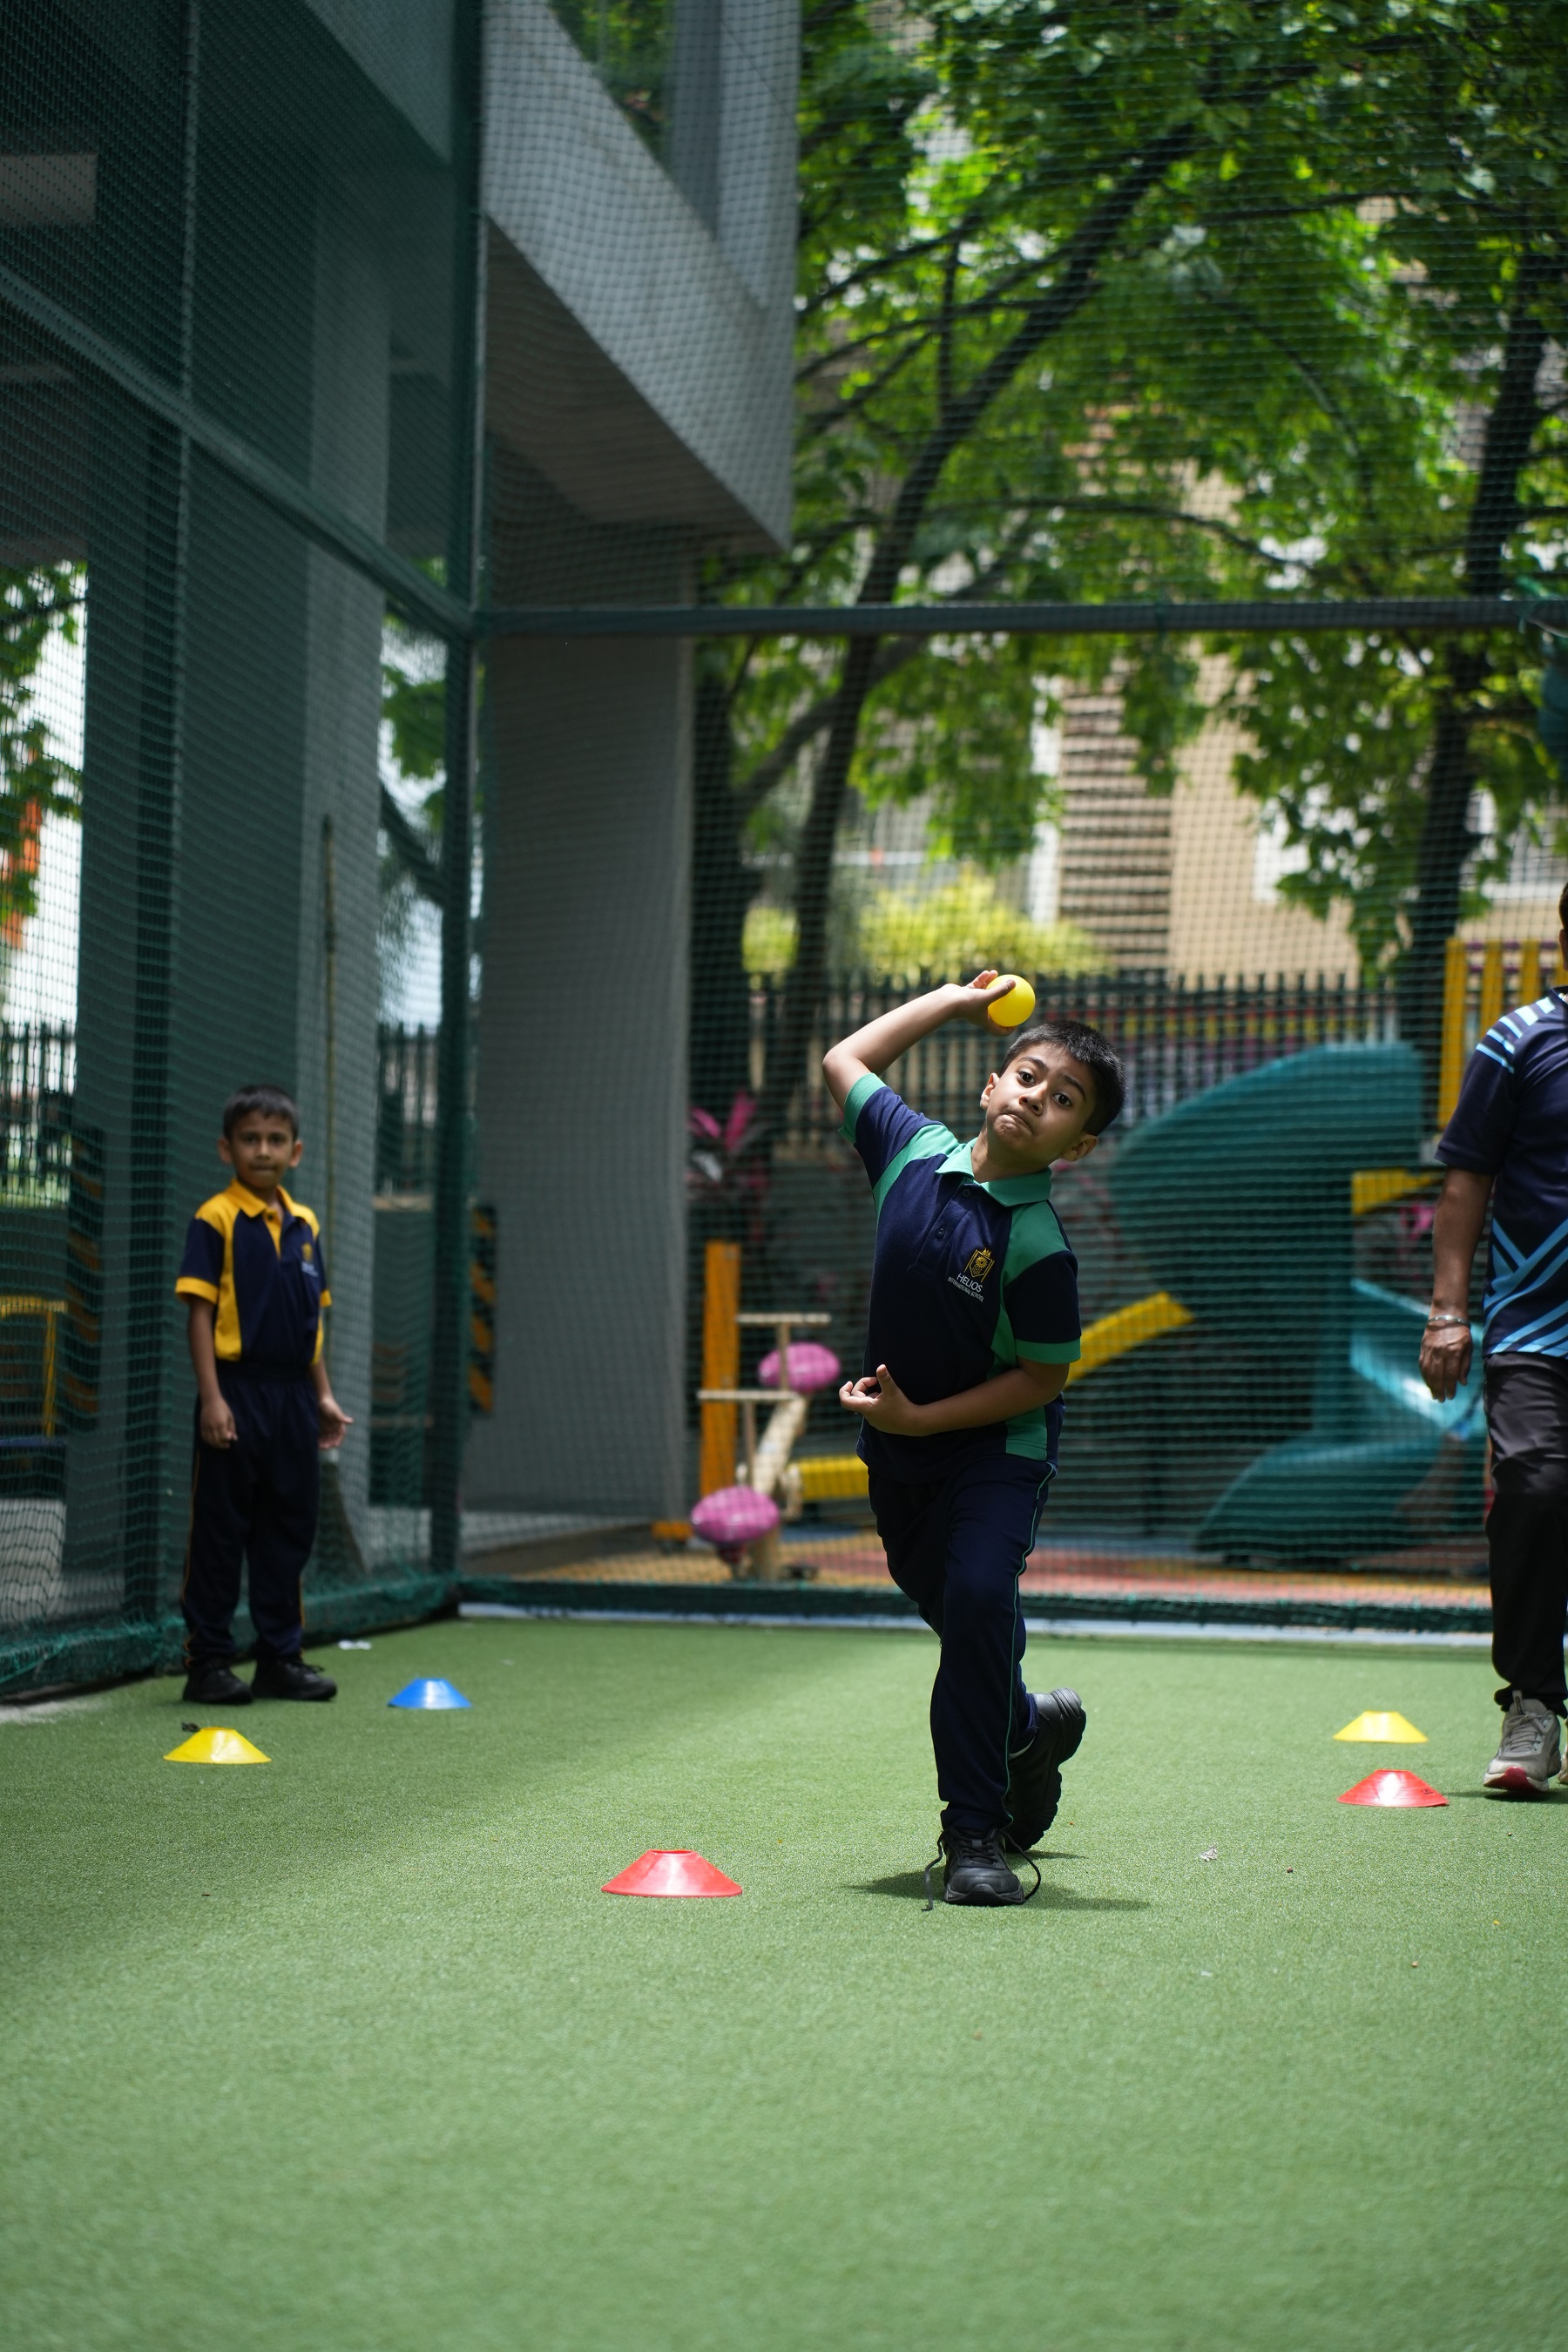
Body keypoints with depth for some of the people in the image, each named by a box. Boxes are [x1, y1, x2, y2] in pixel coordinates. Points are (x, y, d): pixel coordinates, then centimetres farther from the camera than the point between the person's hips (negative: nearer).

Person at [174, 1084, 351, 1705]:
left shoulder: (306, 1225, 12)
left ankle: (281, 1656, 20)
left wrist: (324, 1395, 13)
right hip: (237, 1391, -6)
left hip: (293, 1395, 6)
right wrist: (212, 1396, -16)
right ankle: (208, 1661, 5)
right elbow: (200, 1311, -9)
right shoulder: (215, 1219, -6)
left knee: (290, 1528, 11)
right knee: (220, 1530, -1)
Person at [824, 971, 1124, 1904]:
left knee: (977, 1599, -25)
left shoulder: (1039, 1245, -23)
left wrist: (919, 1416, -22)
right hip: (898, 1450, 6)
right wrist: (952, 1002, 8)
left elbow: (1042, 1378, -18)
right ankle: (1032, 1726, 49)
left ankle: (976, 1830, -16)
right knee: (949, 1609, 19)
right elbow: (846, 1061, 11)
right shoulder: (917, 1148, -6)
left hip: (997, 1450, -6)